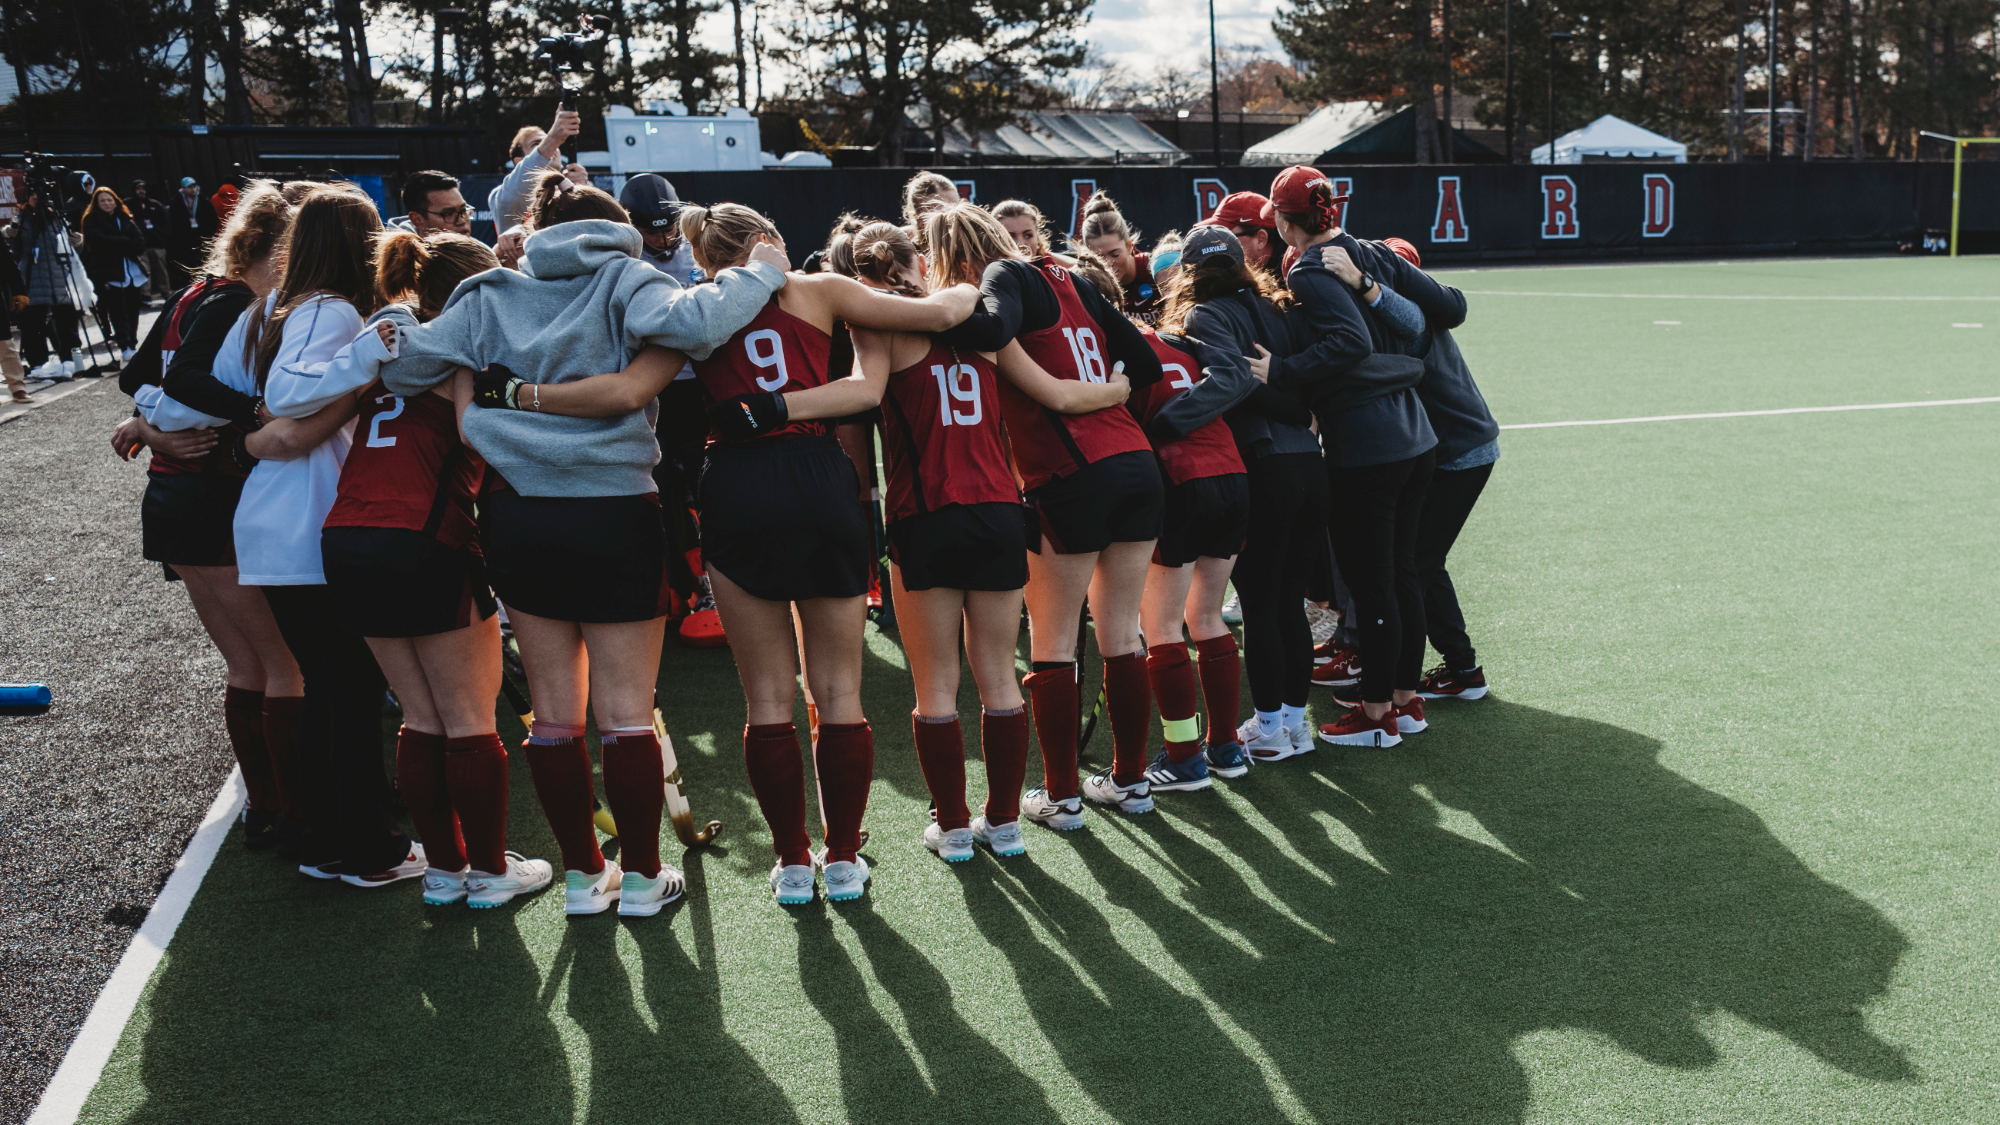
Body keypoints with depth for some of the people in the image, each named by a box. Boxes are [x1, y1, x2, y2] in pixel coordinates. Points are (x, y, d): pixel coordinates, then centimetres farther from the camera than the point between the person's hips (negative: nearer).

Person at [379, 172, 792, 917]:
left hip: (517, 516, 4)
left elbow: (403, 366, 4)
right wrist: (761, 273, -7)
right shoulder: (625, 282, -2)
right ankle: (643, 876, 14)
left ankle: (582, 875, 20)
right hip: (613, 518, -4)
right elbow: (692, 322, -21)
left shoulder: (488, 298, 10)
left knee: (554, 710, 11)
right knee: (626, 710, 5)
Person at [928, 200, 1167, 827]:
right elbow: (1145, 364, 17)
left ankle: (1060, 795, 14)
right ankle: (1130, 780, 25)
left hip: (1070, 476, -7)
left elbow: (992, 329, -26)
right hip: (1137, 462, 7)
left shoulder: (1006, 276, -2)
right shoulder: (1068, 283, 18)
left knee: (1052, 644, 7)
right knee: (1121, 636, 16)